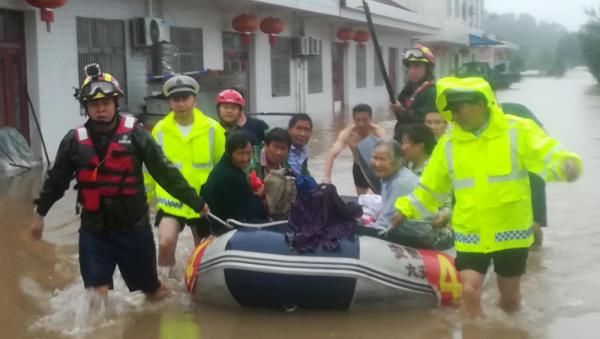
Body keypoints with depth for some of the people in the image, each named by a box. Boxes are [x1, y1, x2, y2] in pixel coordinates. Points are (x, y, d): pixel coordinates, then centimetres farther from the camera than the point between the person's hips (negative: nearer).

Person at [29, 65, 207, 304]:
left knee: (153, 290, 13)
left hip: (133, 227, -1)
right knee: (97, 295, -2)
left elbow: (164, 172, -7)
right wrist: (39, 213, 20)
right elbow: (56, 180, 11)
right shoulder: (75, 140, -2)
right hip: (94, 230, 1)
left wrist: (196, 202, -7)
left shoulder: (134, 134, -8)